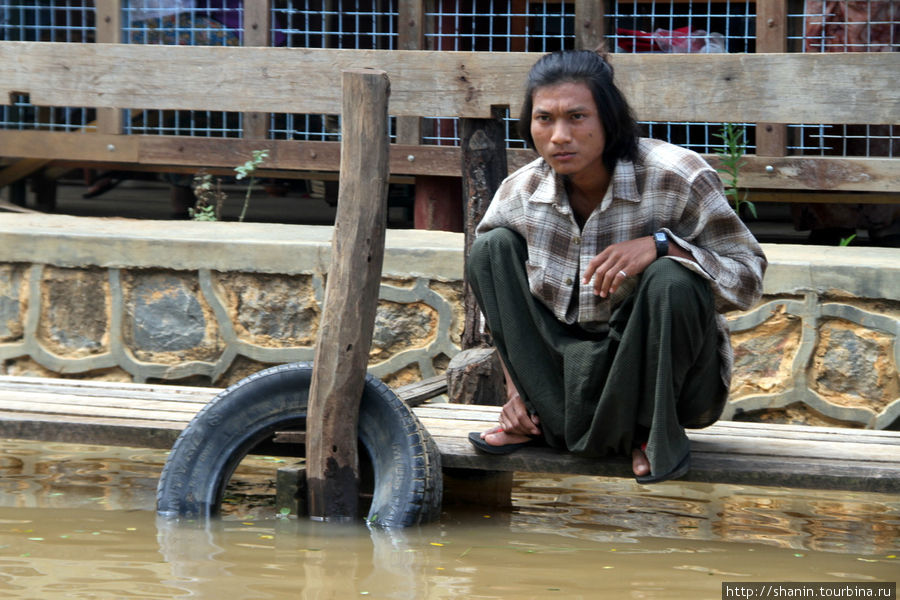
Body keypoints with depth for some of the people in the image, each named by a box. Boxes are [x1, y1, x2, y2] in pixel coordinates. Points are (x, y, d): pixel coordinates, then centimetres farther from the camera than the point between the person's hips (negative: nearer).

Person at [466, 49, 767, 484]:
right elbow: (500, 300, 9)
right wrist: (516, 390, 1)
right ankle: (545, 418, -6)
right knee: (491, 246, -9)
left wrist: (661, 244, -32)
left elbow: (749, 277, -16)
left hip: (670, 375, -4)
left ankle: (653, 431, -11)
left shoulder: (676, 179, -20)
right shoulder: (519, 194, -7)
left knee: (672, 280, -34)